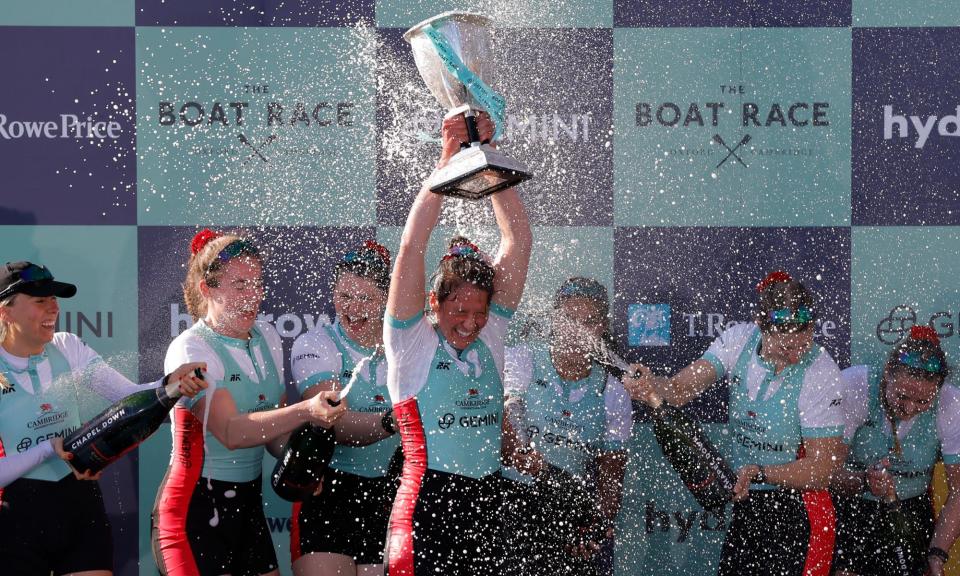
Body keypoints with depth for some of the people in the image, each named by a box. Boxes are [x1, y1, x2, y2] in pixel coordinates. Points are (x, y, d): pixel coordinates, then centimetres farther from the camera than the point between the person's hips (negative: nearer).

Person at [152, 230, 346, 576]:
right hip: (194, 507, -7)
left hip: (247, 504, 7)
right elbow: (230, 432, -26)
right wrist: (305, 412, -38)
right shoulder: (189, 349, -13)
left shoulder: (267, 338, 9)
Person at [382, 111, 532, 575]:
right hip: (427, 501, -5)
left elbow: (518, 241, 2)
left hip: (485, 501, 5)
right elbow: (412, 246, -14)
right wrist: (447, 162, -18)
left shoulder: (490, 334, 8)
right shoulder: (411, 341, -3)